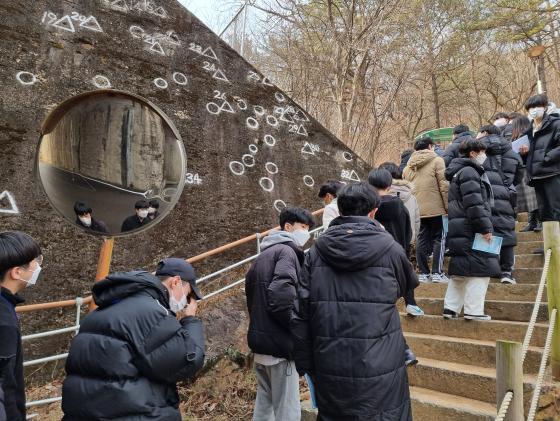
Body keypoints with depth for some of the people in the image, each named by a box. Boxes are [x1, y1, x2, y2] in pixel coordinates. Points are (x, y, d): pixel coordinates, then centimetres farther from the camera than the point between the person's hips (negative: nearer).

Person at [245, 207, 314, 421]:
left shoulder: (263, 255, 16)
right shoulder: (286, 251, -12)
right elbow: (281, 296, -26)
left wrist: (261, 326, 14)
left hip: (261, 342, 9)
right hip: (279, 344, -9)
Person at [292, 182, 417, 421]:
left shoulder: (317, 251, -3)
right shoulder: (389, 249, -8)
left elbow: (299, 315, -3)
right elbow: (409, 284, 14)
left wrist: (306, 365, 7)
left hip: (330, 372, 2)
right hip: (380, 371, -2)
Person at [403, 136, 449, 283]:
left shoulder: (408, 166, 15)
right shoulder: (437, 161, -3)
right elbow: (443, 185, -9)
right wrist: (448, 206, -5)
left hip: (417, 209, 5)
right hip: (435, 208, -5)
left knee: (422, 239, 9)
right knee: (439, 239, 5)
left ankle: (423, 273, 11)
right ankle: (437, 273, 2)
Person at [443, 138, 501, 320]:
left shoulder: (459, 171, 22)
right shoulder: (469, 172, -10)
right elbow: (474, 203, -19)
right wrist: (485, 228, -18)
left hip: (460, 231, 10)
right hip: (471, 230, -10)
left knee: (460, 271, 12)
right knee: (480, 269, -5)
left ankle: (450, 308, 15)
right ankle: (473, 310, -2)